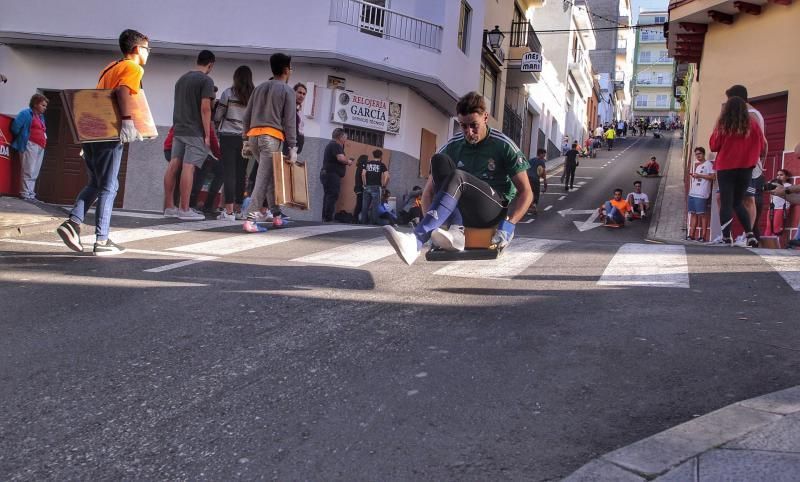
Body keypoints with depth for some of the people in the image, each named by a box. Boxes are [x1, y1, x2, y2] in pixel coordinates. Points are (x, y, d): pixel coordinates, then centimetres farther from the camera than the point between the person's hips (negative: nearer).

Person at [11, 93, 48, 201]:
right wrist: (21, 138, 2)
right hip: (31, 145, -8)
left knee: (35, 173, 9)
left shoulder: (41, 117, 21)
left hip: (40, 147, 8)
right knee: (29, 171, -7)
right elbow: (15, 126, -11)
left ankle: (31, 194, 13)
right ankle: (25, 194, -5)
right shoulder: (26, 113, -3)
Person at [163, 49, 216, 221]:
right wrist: (207, 135, -12)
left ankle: (169, 207, 13)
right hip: (195, 132, -8)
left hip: (178, 129, 8)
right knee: (188, 167, -9)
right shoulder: (206, 80, -6)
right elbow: (205, 108, -13)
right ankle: (184, 210, -8)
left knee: (173, 166, 7)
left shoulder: (182, 78, 19)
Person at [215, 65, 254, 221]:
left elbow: (217, 116, 2)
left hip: (228, 136, -2)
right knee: (241, 173, 9)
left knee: (229, 173, -2)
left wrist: (219, 125, 22)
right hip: (246, 138, 3)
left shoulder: (228, 93, -3)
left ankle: (229, 211, -6)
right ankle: (238, 208, 15)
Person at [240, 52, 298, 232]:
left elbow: (247, 117, 18)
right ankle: (250, 220, -18)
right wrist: (293, 147, -6)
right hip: (271, 137, -7)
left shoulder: (259, 88, 21)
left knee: (270, 175, 19)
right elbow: (290, 122, -5)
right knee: (264, 178, -10)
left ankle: (276, 214, 20)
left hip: (254, 135, 7)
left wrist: (246, 141, 21)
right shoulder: (288, 91, 3)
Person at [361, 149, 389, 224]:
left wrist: (365, 184, 8)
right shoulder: (381, 164, 1)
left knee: (365, 206, 6)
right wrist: (384, 185, 3)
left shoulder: (367, 163, 9)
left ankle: (363, 222, 8)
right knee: (374, 206, 0)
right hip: (376, 187, -3)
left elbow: (363, 174, -2)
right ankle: (372, 223, 0)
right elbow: (387, 176, -10)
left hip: (367, 187, 3)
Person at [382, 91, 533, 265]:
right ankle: (456, 231, -35)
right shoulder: (453, 146, 5)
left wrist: (509, 224, -21)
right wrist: (431, 223, -15)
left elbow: (526, 192, -5)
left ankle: (416, 241, -48)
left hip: (497, 211, -4)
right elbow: (429, 191, 4)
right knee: (440, 160, -19)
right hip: (463, 213, 4)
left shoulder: (503, 145, -3)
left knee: (457, 177, -32)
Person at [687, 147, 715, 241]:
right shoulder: (695, 164, 23)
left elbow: (713, 177, -11)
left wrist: (699, 175, -12)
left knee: (702, 214, -8)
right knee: (693, 213, 6)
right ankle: (691, 235, 7)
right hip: (692, 193, 8)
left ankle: (703, 236, -8)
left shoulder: (708, 164, -1)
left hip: (701, 194, -8)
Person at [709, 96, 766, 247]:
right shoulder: (752, 124, -1)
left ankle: (727, 238, -4)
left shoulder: (722, 124, -5)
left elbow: (713, 146, -1)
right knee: (737, 202, 16)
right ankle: (750, 235, 5)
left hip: (725, 168, -2)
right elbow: (762, 147, 4)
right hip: (745, 168, 2)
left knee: (726, 203, 2)